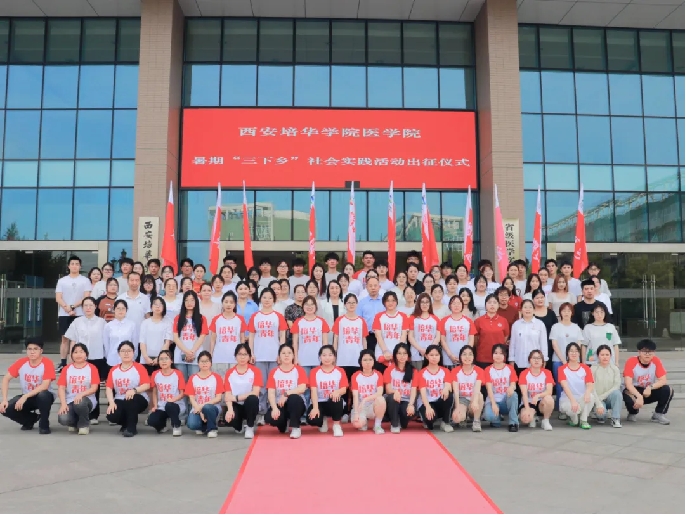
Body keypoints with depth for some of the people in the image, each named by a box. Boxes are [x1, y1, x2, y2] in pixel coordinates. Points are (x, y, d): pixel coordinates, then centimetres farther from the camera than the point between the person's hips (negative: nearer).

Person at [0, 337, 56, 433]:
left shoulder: (47, 363, -20)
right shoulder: (21, 362, -7)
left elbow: (45, 386, -27)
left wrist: (25, 397, -32)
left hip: (43, 397, -4)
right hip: (26, 397, 4)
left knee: (43, 395, -39)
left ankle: (44, 424, -12)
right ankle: (30, 419, 10)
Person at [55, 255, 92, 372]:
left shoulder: (85, 280, 4)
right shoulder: (62, 280, 9)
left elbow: (86, 297, -5)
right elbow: (58, 298, 2)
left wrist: (73, 306, -13)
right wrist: (67, 308, -12)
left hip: (80, 314, -2)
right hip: (64, 314, 2)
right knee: (65, 338, 5)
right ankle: (62, 364, 9)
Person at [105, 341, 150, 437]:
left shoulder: (139, 368, -5)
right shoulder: (114, 370, 7)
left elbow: (147, 385, -15)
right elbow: (109, 388, 1)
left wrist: (134, 390, -34)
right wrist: (111, 402, -15)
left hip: (138, 400, -3)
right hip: (120, 401, 4)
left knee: (131, 399, -39)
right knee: (112, 416, -25)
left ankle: (131, 428, -18)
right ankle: (126, 423, 14)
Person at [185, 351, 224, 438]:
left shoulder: (216, 377, -1)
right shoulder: (193, 378, 4)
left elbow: (218, 398, -6)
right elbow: (191, 398, -2)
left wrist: (202, 406, -17)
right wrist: (200, 412, -16)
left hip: (212, 407, -1)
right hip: (197, 409, 2)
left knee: (207, 408, -38)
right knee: (191, 424, -30)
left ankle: (212, 429, -9)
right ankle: (203, 426, 8)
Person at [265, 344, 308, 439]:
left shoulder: (299, 370, -2)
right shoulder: (274, 372, 1)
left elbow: (302, 388, -18)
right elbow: (271, 393, -10)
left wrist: (286, 394, -28)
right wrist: (274, 408, -26)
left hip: (295, 404, -2)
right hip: (279, 404, 2)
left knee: (293, 398, -37)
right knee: (270, 418, -30)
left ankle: (295, 427, -14)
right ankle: (284, 424, 11)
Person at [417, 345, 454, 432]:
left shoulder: (445, 371, 3)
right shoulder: (422, 373, -5)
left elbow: (448, 386, -16)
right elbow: (423, 392, -18)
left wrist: (446, 389, -43)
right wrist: (428, 407, -36)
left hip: (441, 403, 3)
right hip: (427, 403, -2)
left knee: (448, 395, -32)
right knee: (429, 417, -37)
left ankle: (445, 422, -9)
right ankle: (429, 421, 6)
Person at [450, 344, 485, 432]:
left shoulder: (479, 371, -7)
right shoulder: (455, 371, -5)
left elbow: (477, 388, -25)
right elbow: (456, 391, -14)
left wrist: (474, 401, -45)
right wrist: (457, 407, -28)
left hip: (473, 399, 0)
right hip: (462, 399, 0)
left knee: (479, 395, -36)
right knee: (457, 418, -32)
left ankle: (476, 421, -15)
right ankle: (463, 417, 8)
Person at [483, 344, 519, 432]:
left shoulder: (510, 368, 3)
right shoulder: (488, 370, -1)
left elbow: (513, 385, -10)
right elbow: (489, 389, -11)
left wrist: (511, 388, -36)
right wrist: (493, 404, -25)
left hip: (507, 401, 2)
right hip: (493, 400, -2)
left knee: (513, 394, -34)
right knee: (488, 415, -35)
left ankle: (513, 422, -20)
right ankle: (496, 419, 4)